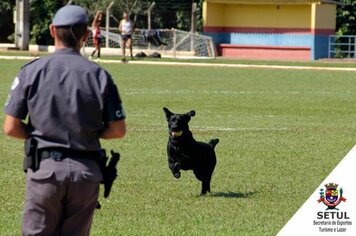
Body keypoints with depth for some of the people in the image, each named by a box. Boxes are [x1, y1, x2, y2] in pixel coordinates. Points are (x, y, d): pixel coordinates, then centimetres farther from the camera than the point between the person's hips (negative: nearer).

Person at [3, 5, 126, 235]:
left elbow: (11, 128, -3)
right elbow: (118, 129, 1)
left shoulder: (31, 71, -2)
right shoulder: (99, 75, -1)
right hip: (86, 171, 1)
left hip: (44, 167, -1)